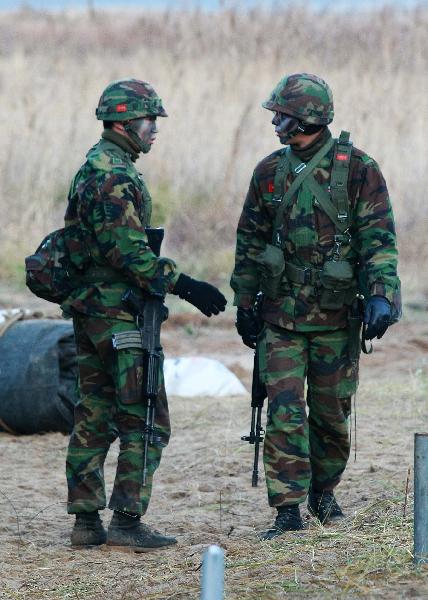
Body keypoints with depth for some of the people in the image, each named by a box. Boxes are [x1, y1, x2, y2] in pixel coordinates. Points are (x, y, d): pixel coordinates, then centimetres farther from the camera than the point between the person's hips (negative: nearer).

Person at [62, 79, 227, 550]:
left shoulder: (92, 169, 16)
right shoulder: (115, 176, -16)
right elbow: (130, 254, -23)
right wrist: (184, 286, -21)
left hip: (89, 310, 10)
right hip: (119, 316, -10)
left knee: (93, 419, 11)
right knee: (144, 422, -6)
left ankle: (86, 521, 13)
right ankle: (127, 520, -8)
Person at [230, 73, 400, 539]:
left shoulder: (358, 170, -6)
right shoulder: (269, 172, 5)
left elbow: (379, 241, -8)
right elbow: (249, 242, 13)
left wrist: (381, 296, -20)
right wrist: (244, 303, 12)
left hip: (337, 316, -2)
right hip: (281, 313, 2)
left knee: (331, 412, 10)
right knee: (284, 412, -6)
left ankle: (323, 490, 31)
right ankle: (288, 509, -4)